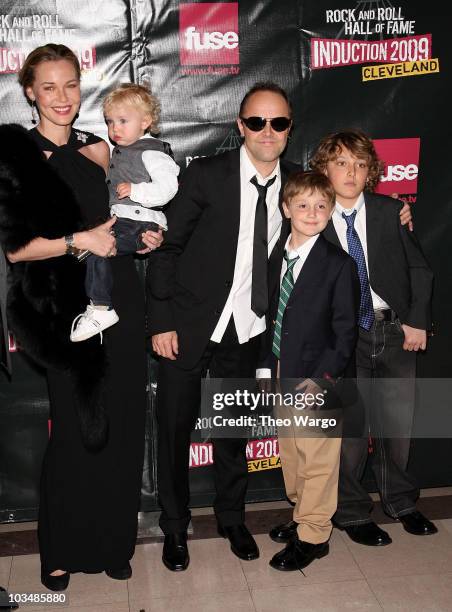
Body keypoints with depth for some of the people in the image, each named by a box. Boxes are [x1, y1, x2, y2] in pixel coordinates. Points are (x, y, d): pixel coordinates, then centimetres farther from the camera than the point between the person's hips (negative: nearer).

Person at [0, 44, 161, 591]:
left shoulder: (96, 148, 12)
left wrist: (142, 237, 6)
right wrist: (78, 241, -18)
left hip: (120, 301, 5)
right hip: (69, 308, -5)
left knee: (122, 428, 8)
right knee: (74, 432, 4)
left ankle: (111, 542, 26)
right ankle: (60, 551, 25)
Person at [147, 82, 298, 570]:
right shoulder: (206, 174, -12)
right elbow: (167, 246, -10)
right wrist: (161, 321, -12)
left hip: (246, 329, 3)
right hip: (188, 326, -3)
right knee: (175, 428, 8)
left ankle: (232, 517, 39)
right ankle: (175, 527, 30)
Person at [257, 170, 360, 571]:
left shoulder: (339, 264, -10)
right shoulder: (275, 261, 7)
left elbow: (345, 331, -11)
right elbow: (273, 317, 11)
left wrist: (321, 379, -17)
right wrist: (266, 367, 4)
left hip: (317, 382, -6)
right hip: (283, 378, 6)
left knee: (317, 460, 5)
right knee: (290, 455, 19)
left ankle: (313, 536, 21)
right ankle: (302, 515, 39)